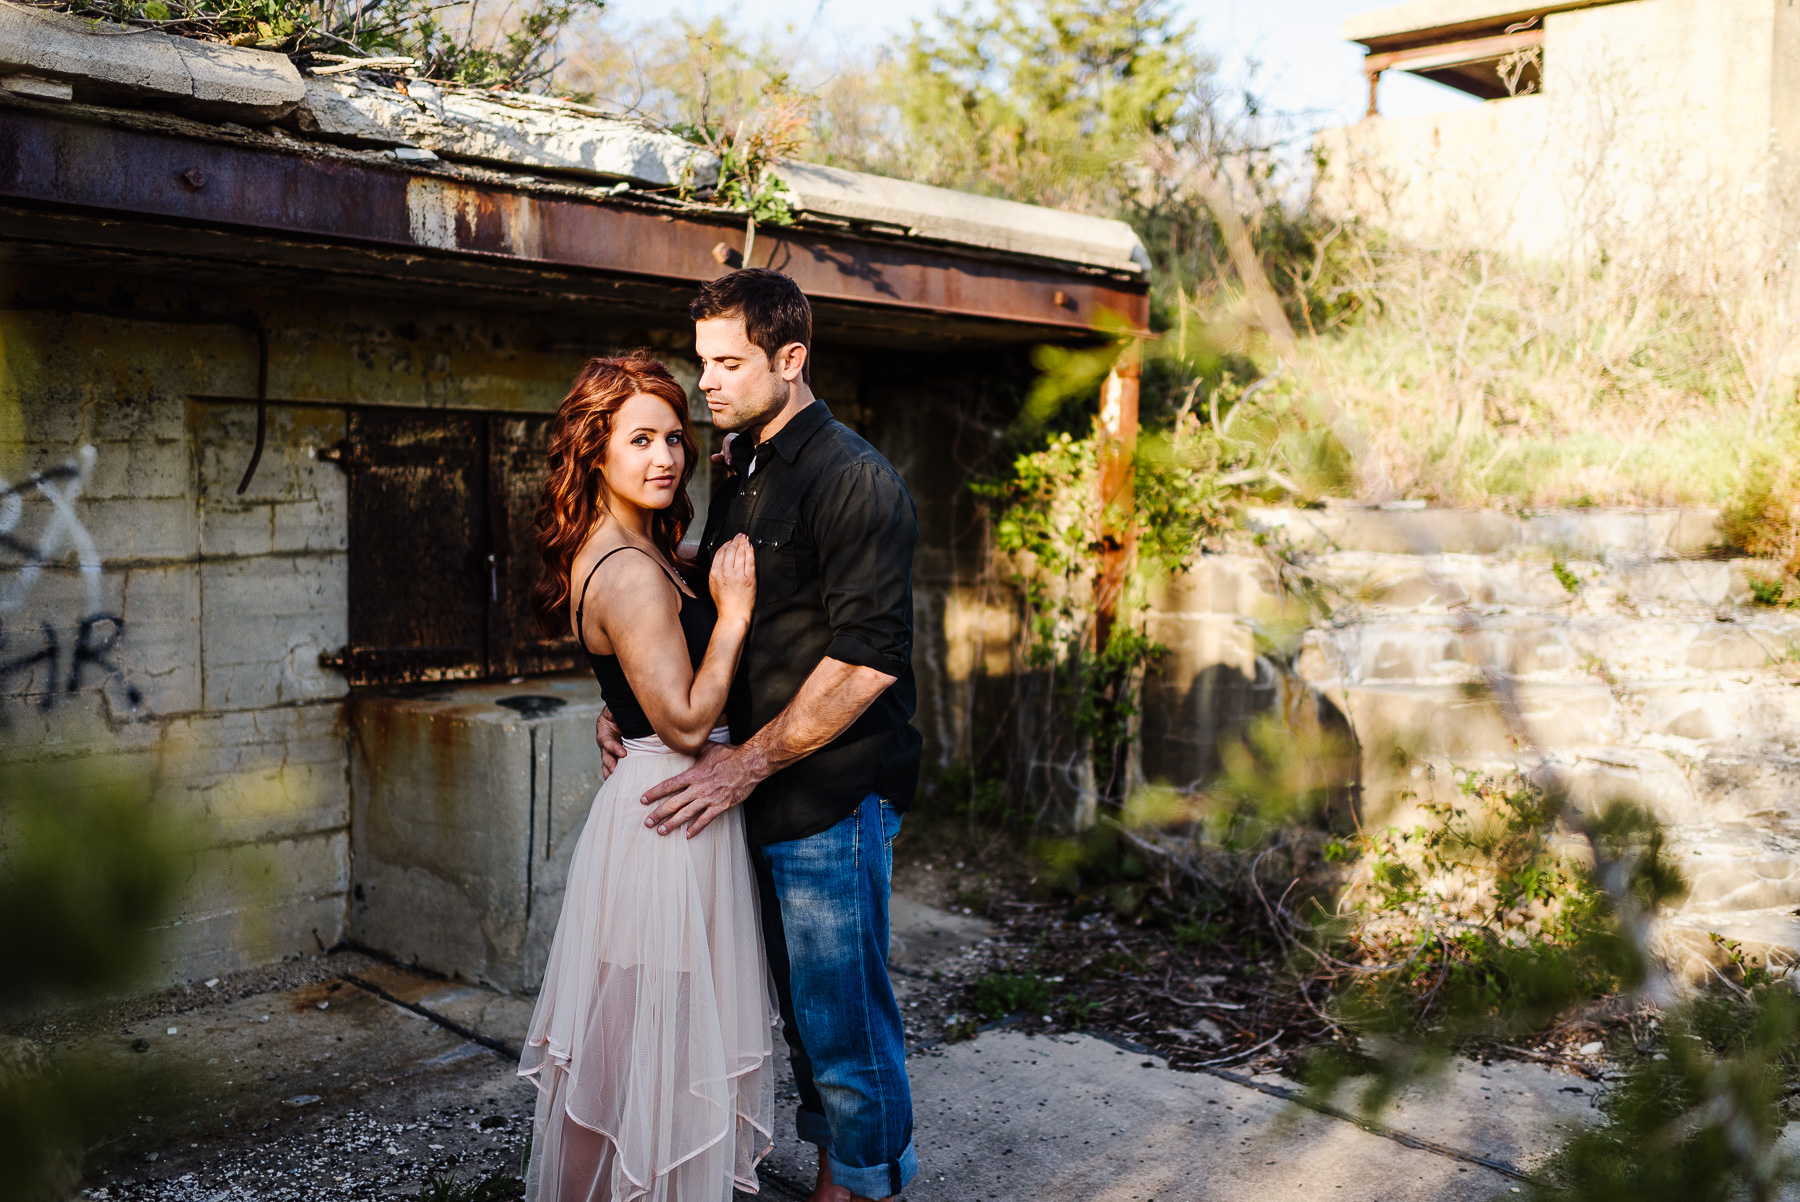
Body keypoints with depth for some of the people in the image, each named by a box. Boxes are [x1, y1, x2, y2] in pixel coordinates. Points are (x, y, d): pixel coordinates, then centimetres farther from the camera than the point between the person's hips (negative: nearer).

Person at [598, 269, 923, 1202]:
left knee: (843, 1011, 4)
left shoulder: (852, 479, -15)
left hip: (833, 794, -8)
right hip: (770, 794, 9)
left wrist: (746, 763, -18)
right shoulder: (743, 473, 13)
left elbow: (866, 659, -22)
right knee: (802, 1003, 19)